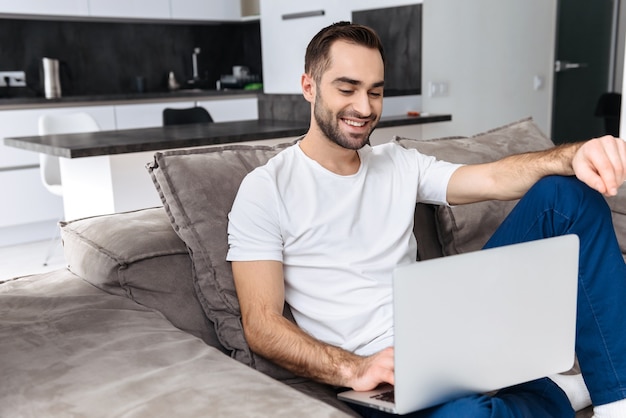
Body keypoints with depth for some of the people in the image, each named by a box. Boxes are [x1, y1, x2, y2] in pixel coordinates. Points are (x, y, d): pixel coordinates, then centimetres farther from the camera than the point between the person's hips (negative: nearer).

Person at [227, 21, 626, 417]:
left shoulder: (400, 164, 12)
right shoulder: (265, 190, -4)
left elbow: (496, 179, -2)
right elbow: (261, 324, -11)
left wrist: (572, 155, -24)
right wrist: (353, 369, -28)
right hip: (379, 372, -5)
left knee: (567, 194, -3)